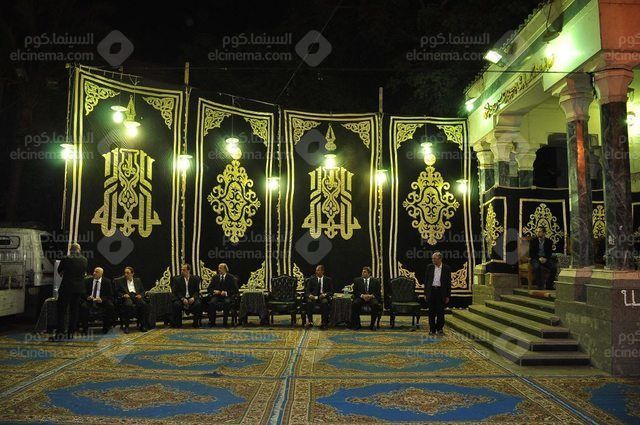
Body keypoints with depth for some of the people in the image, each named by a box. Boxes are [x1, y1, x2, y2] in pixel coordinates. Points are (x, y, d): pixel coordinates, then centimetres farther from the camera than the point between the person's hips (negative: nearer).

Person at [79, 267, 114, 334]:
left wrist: (102, 299, -20)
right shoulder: (87, 280, 8)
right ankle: (85, 328, -16)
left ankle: (105, 328, -14)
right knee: (83, 306, -32)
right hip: (89, 300, 1)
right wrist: (87, 297, -17)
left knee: (110, 306, -30)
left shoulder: (107, 281, 4)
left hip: (101, 301, -1)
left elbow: (110, 296, 0)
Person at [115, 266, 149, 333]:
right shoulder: (119, 280, 16)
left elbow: (142, 291, 23)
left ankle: (142, 325, -24)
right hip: (126, 297, -2)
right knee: (128, 305, -39)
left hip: (136, 296, 2)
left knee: (144, 304, -31)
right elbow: (117, 291, 9)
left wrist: (140, 295, 1)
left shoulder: (137, 280, 24)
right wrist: (123, 295, -10)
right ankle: (126, 326, -29)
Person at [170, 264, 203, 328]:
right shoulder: (177, 279, 6)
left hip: (192, 298, 0)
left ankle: (196, 323, -13)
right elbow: (176, 292, 0)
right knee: (176, 304, -31)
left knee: (198, 304, -31)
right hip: (181, 298, 0)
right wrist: (182, 299, -17)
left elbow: (197, 291, 4)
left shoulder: (195, 279, 7)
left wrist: (193, 298, -17)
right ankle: (178, 323, -11)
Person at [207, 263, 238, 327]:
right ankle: (212, 322, -20)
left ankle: (225, 322, -25)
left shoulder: (231, 277, 7)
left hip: (227, 296, -2)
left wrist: (226, 293, -16)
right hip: (216, 295, 2)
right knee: (212, 302, -31)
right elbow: (209, 288, 14)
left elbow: (235, 289, -1)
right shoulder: (215, 277, 16)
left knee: (227, 302, -36)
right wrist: (214, 291, -9)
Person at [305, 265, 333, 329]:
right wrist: (309, 295, -18)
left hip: (324, 297, -1)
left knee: (324, 302, -36)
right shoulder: (311, 279, 12)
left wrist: (325, 294, -17)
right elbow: (307, 290, 5)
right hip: (313, 297, 1)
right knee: (309, 302, -33)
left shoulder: (328, 280, 10)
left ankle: (324, 322, -29)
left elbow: (331, 292, 4)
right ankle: (310, 322, -25)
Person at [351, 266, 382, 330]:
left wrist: (371, 296, -17)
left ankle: (372, 324, -17)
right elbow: (355, 291, 3)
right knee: (355, 304, -32)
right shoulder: (357, 280, 12)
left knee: (376, 304, -34)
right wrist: (362, 295, -15)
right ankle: (357, 324, -15)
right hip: (360, 298, 1)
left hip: (372, 298, 0)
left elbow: (378, 292, 3)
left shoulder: (375, 281, 10)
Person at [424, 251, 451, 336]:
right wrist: (425, 293, 3)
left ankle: (440, 329, 16)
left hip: (441, 291, -1)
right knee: (431, 312, 5)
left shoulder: (447, 268, -1)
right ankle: (432, 329, 13)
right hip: (431, 291, 2)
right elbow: (426, 280, 8)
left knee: (440, 312, 2)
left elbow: (448, 282, 1)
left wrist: (448, 296, -2)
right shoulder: (429, 267, 4)